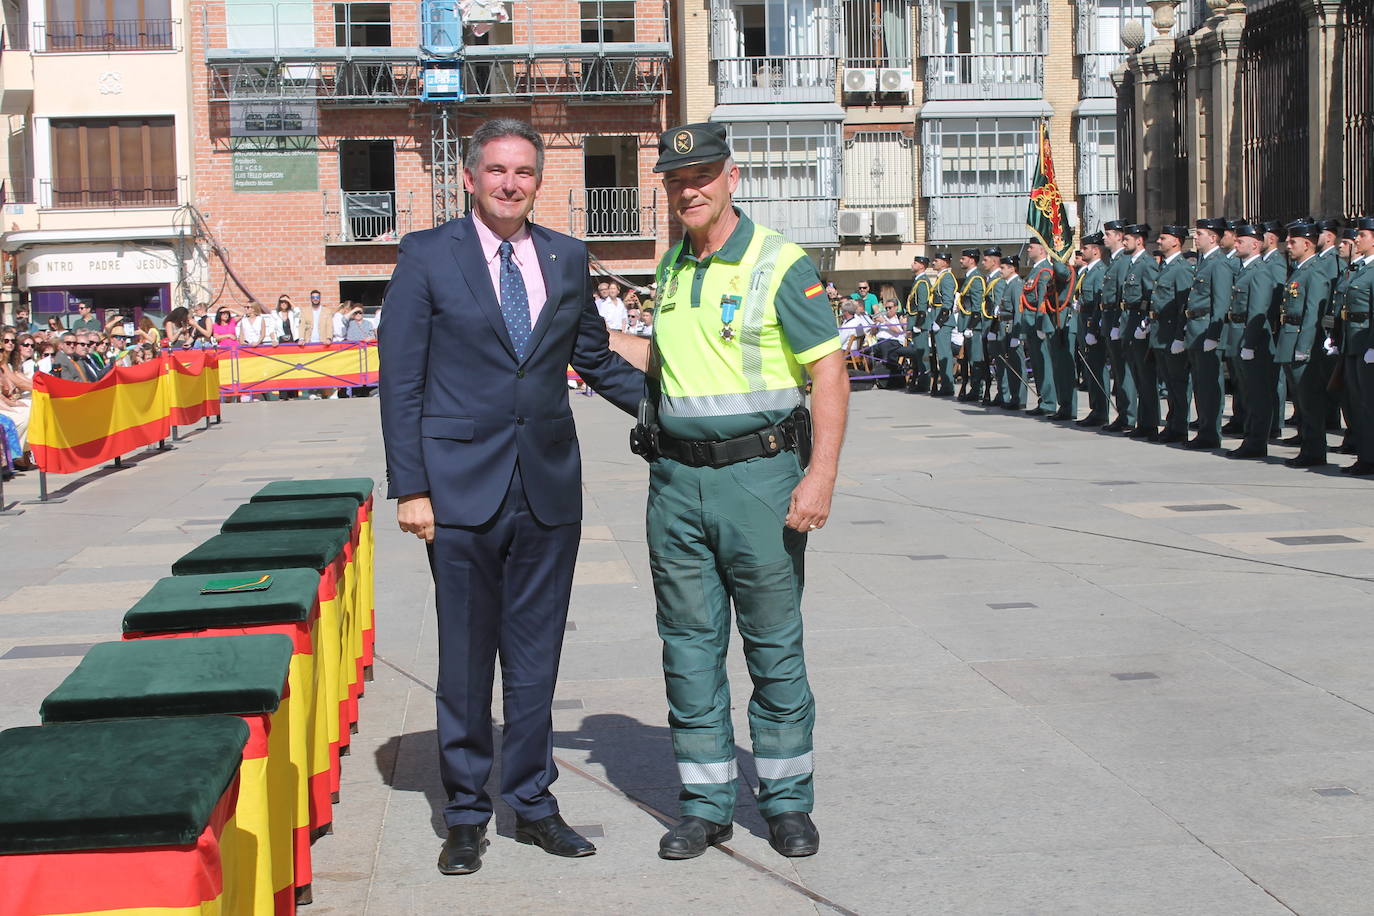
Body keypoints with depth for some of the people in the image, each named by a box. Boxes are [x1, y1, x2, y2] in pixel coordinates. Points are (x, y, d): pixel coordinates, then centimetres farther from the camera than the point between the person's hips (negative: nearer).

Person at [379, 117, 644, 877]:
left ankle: (532, 803, 26)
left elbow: (595, 359, 18)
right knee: (465, 660, 7)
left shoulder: (567, 258, 8)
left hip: (549, 488, 3)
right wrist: (409, 487, -8)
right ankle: (465, 814, 22)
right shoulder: (427, 256, -2)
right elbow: (400, 379, -3)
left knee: (535, 656, 11)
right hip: (464, 489, -3)